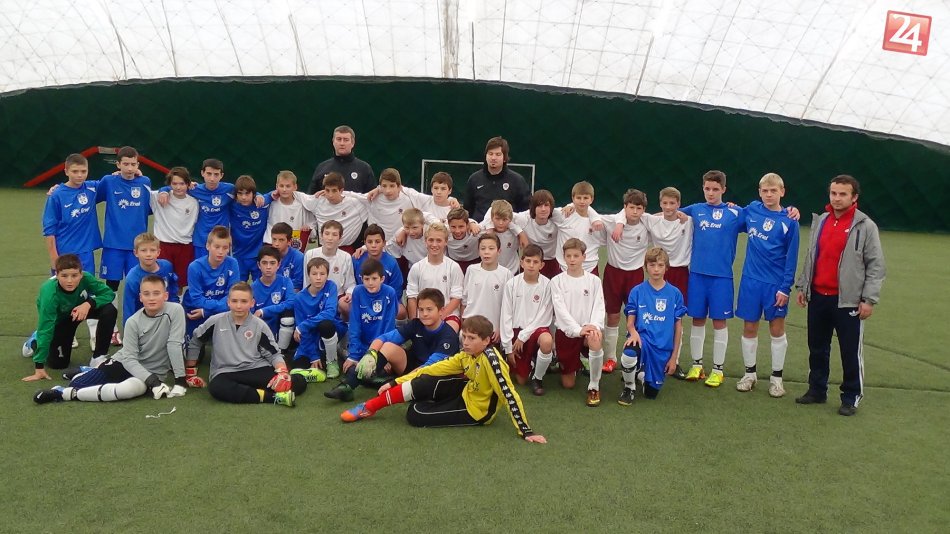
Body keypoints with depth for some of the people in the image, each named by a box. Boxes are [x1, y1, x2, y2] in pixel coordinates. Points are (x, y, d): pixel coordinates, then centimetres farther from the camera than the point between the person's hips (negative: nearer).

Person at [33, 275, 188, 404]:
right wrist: (151, 380, -28)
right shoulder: (133, 322, -9)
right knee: (76, 385, -8)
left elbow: (174, 345, -15)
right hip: (125, 363, 2)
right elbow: (129, 358, -14)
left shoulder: (175, 310, -15)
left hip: (152, 371, -2)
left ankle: (66, 394, -22)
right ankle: (86, 372, 31)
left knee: (135, 388, -36)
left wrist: (180, 380, -20)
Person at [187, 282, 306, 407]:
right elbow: (194, 342, 18)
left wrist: (282, 372, -17)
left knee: (300, 382, -22)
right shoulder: (216, 321, 4)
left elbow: (274, 354, 4)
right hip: (226, 373, 0)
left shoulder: (259, 325, 3)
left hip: (258, 370, 0)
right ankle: (274, 396, -37)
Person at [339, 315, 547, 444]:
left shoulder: (490, 359, -31)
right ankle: (368, 408, 5)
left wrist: (526, 432, -34)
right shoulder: (467, 355, -6)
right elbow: (437, 368, -2)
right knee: (421, 384, -10)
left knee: (415, 415, -15)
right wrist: (396, 382, -1)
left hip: (476, 410, -7)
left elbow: (509, 395, -32)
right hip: (467, 393, 7)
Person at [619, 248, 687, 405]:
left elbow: (678, 327, 5)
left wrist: (673, 356, 4)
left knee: (651, 393, 3)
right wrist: (633, 333, -23)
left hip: (663, 347, 2)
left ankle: (639, 372, 38)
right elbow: (630, 321, 1)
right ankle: (629, 388, -6)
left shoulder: (675, 293, 0)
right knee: (629, 354, -38)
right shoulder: (637, 291, -1)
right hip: (642, 338, -2)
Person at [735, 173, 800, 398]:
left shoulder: (789, 221, -7)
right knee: (749, 327, 9)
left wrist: (785, 288, -11)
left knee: (777, 329, 7)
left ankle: (776, 377, 20)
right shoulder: (752, 210, 2)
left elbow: (791, 258, -7)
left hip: (775, 284, -3)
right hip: (750, 280, 3)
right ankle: (749, 373, 23)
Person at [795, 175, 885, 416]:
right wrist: (802, 286, 14)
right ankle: (817, 390, 27)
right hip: (817, 297, 5)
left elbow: (876, 265, -7)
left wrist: (869, 299, -11)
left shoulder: (865, 226, -7)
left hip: (848, 300, -5)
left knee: (850, 351, 3)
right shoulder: (820, 221, 9)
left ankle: (851, 397, 17)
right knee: (817, 348, 13)